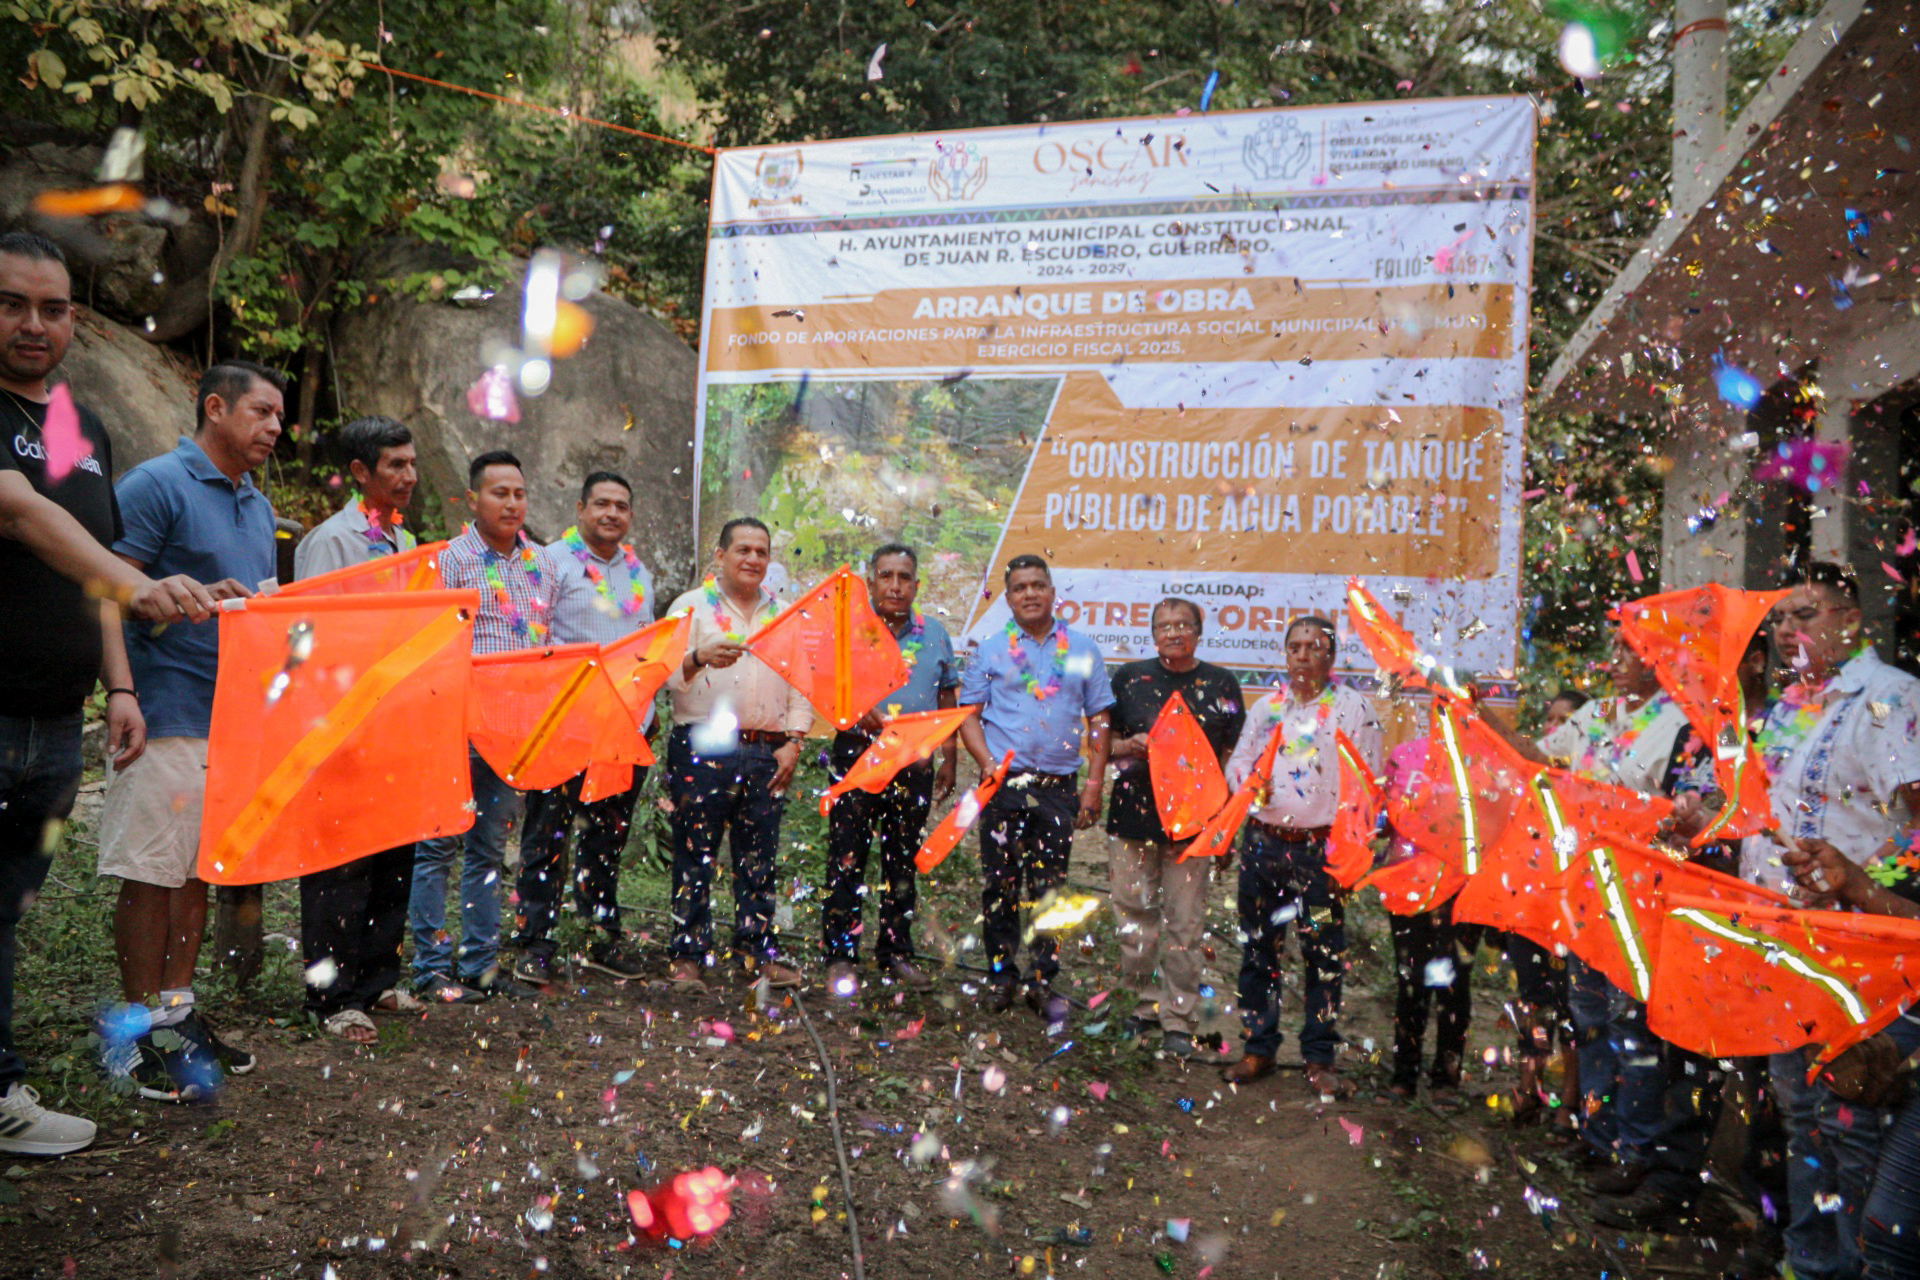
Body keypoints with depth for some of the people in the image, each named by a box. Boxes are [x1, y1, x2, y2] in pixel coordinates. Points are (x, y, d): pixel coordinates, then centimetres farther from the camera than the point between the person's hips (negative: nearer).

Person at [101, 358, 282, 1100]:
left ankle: (177, 1011, 22)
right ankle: (141, 1030, 8)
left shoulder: (258, 508, 18)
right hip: (169, 714, -8)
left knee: (199, 869, 13)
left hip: (236, 714, 8)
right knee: (151, 874, -2)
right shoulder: (155, 485, -7)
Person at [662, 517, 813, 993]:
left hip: (767, 752, 4)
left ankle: (758, 951, 17)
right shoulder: (692, 606, 4)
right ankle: (687, 956, 7)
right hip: (703, 747, -3)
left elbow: (801, 686, 16)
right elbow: (670, 675, -8)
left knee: (759, 856, 7)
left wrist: (793, 742, 4)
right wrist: (700, 658, -29)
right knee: (695, 855, -2)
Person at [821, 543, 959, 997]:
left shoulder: (935, 634, 11)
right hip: (857, 756, -3)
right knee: (848, 859, -1)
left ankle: (896, 953, 22)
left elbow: (946, 700, 16)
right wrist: (860, 713, -25)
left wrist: (949, 758, 12)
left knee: (903, 861, 11)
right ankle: (840, 954, 9)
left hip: (914, 762, 3)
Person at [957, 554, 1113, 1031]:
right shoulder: (991, 652, 8)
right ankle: (1000, 974, 18)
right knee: (1000, 882, 4)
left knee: (1050, 885, 2)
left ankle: (1044, 982, 12)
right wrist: (987, 762, -9)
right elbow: (968, 714, 7)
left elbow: (1098, 720, 9)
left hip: (1059, 786, 0)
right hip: (1004, 783, 0)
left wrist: (1094, 783, 2)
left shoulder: (1082, 651, 10)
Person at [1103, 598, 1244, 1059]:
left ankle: (1178, 1019, 11)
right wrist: (1130, 747, -9)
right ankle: (1144, 1003, 21)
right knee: (1134, 914, 5)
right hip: (1133, 812, 1)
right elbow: (1104, 740, 13)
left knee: (1185, 923, 1)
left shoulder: (1220, 684, 6)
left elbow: (1233, 753, 8)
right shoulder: (1130, 677, 9)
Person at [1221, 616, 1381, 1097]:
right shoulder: (1266, 706, 14)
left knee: (1324, 956, 1)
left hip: (1321, 847, -4)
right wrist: (1247, 780, -4)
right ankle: (1258, 1049, 22)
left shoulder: (1353, 708, 1)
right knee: (1258, 949, 9)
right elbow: (1238, 759, 21)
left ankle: (1320, 1059, 13)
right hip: (1263, 840, 4)